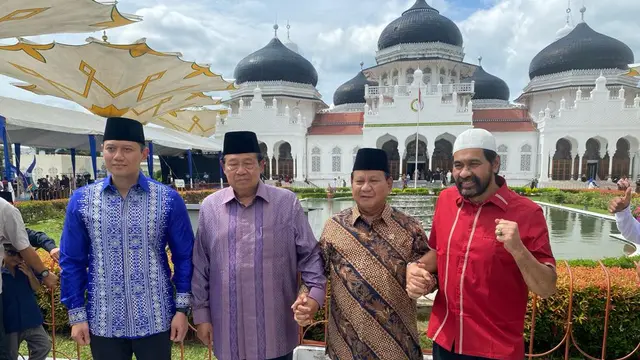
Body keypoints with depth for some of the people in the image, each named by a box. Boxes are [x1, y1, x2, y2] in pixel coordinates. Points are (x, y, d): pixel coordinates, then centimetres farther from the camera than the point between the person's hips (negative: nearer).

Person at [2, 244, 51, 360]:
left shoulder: (25, 267, -4)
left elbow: (36, 288, -2)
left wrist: (30, 274, -16)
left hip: (30, 318, 3)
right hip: (9, 321, -3)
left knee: (44, 346, 10)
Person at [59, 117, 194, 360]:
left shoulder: (169, 200, -7)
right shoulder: (81, 201, -2)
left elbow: (184, 257, -3)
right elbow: (72, 262, 3)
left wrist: (182, 309, -5)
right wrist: (76, 315, 2)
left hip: (155, 321, -1)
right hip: (103, 322, 2)